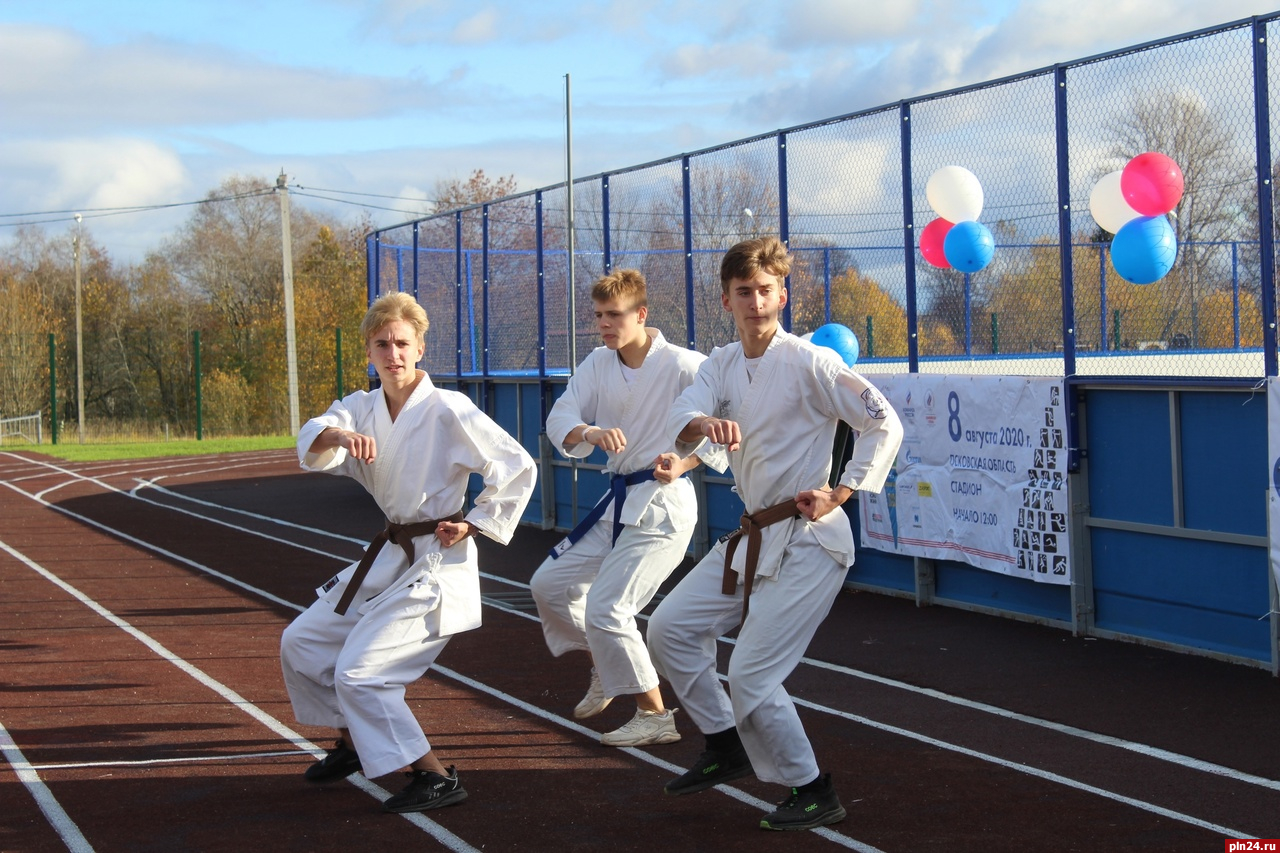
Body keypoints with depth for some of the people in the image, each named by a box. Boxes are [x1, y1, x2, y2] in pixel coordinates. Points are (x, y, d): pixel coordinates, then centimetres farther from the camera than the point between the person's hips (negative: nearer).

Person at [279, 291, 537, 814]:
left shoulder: (448, 411, -15)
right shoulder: (364, 408, 4)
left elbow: (517, 468, -13)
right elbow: (311, 444, -16)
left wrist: (475, 524, -12)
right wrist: (338, 435, -38)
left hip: (435, 564, -8)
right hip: (388, 556, 8)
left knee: (358, 672, -17)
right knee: (302, 643, 14)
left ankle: (434, 779, -10)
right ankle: (352, 746, 32)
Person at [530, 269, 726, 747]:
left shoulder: (683, 366, -17)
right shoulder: (598, 365, 3)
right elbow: (560, 419, -7)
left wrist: (684, 462, -30)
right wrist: (590, 432, -30)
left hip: (662, 505, -8)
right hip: (618, 503, 8)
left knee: (605, 609, -16)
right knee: (550, 585, 14)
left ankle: (655, 717, -3)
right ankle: (605, 670, 34)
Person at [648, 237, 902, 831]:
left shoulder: (810, 363, -14)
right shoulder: (722, 365, 7)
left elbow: (884, 425, -13)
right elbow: (680, 420, -10)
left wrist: (840, 494, -18)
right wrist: (704, 424, -34)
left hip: (807, 542, -8)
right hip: (752, 536, 8)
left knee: (751, 676, -11)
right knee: (670, 628, 7)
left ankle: (813, 794, 6)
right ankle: (727, 747, 24)